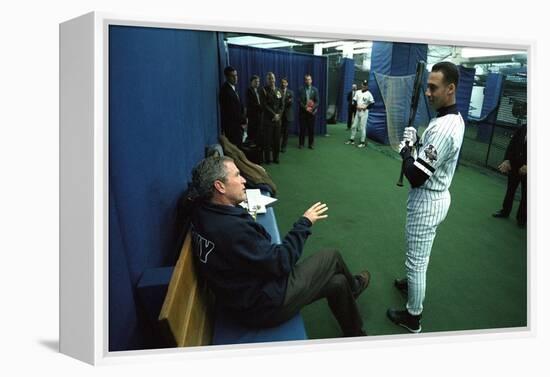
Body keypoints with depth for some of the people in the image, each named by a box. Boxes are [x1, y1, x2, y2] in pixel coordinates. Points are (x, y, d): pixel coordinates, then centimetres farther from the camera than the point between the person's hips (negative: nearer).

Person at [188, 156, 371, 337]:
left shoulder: (203, 212, -7)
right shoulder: (231, 228, -35)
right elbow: (281, 263, -25)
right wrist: (304, 223, -14)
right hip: (263, 306, -9)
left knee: (338, 283, 17)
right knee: (332, 258, 6)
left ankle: (355, 334, 42)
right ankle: (354, 286, 41)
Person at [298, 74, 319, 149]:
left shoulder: (315, 90, 5)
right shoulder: (301, 90, 1)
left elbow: (317, 102, 1)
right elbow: (300, 101, -4)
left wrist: (312, 108, -14)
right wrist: (305, 108, -15)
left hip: (312, 112, 1)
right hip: (303, 112, -1)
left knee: (311, 129, 3)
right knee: (302, 128, 1)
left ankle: (310, 144, 10)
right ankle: (301, 143, 10)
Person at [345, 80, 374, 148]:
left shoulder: (368, 94, -7)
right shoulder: (358, 92, 7)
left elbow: (372, 103, -5)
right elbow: (354, 100, 10)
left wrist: (366, 107, -15)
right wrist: (357, 106, -6)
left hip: (364, 112, -5)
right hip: (358, 111, 5)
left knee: (362, 127, -6)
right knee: (354, 126, 10)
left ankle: (363, 142, -1)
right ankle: (352, 139, 22)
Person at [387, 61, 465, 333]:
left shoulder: (442, 128, -30)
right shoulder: (455, 118, 3)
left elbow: (415, 177, -29)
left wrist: (405, 147, -14)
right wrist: (416, 144, -2)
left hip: (426, 203, -10)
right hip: (437, 196, 10)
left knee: (416, 261, 5)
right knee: (420, 256, 30)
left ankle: (413, 318, 21)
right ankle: (413, 284, 51)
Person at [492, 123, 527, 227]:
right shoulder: (522, 129, -1)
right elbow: (512, 145, 1)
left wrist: (528, 166, -23)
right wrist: (507, 160, -10)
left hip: (526, 169, -4)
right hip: (515, 166, 4)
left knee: (525, 194, 7)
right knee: (510, 189, 16)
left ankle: (522, 218, 21)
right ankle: (505, 211, 33)